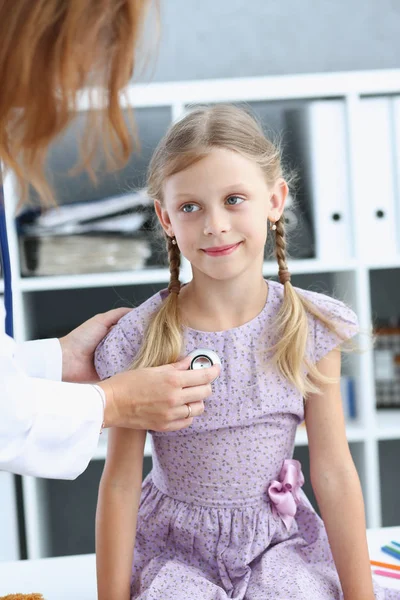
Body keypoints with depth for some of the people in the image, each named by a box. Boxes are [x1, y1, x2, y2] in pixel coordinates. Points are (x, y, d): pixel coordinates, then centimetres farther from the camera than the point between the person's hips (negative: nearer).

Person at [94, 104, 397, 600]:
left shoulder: (310, 327, -10)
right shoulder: (140, 340, -15)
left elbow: (334, 474, -5)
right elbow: (120, 486, -8)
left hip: (279, 541, 2)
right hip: (174, 548, -1)